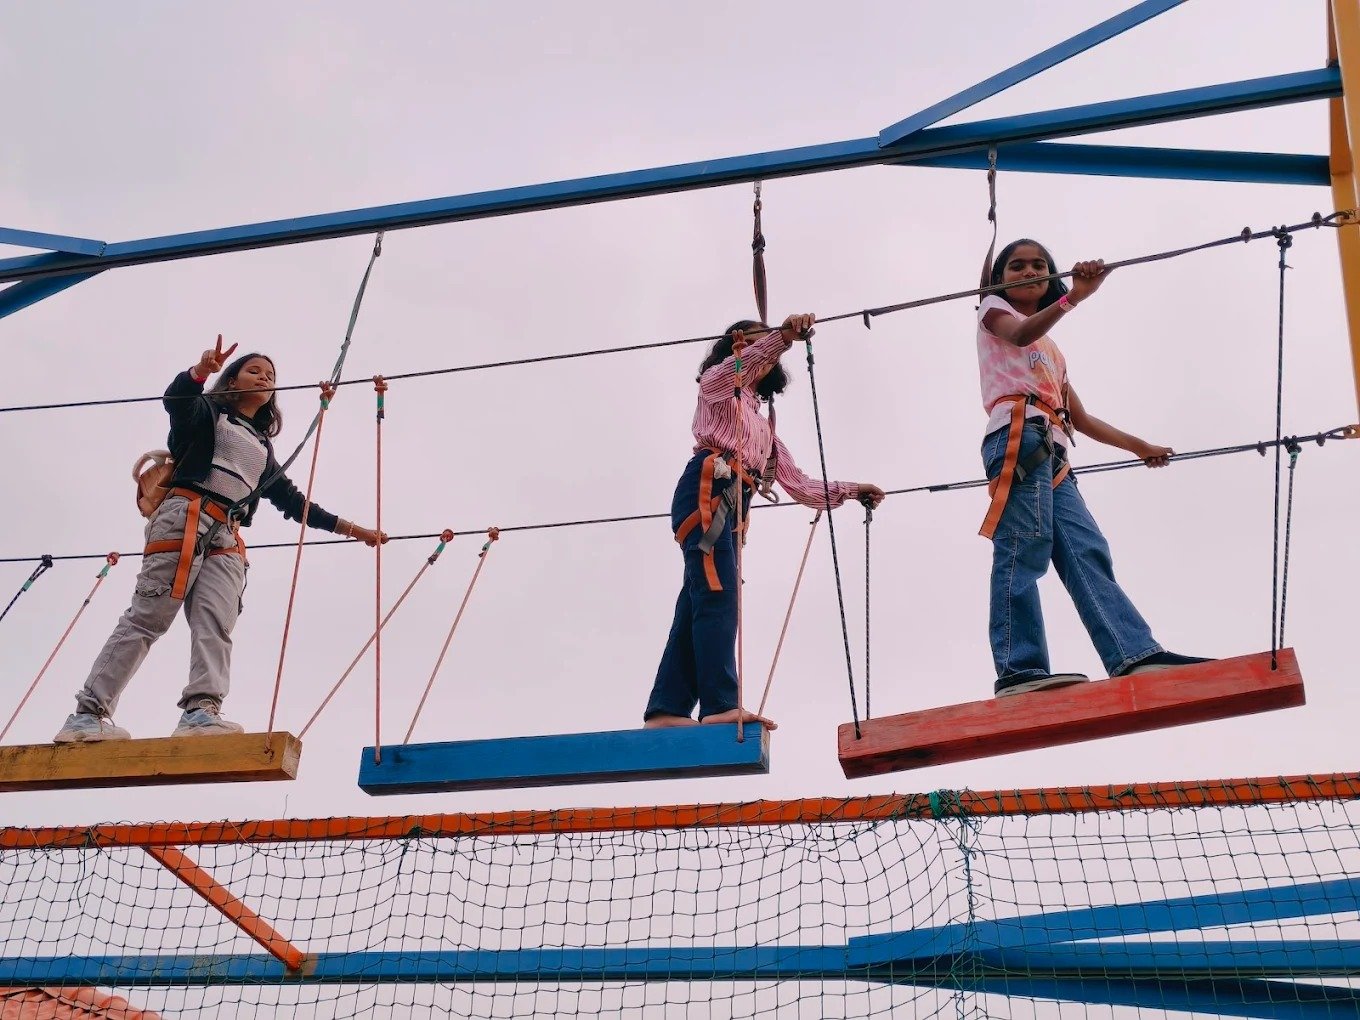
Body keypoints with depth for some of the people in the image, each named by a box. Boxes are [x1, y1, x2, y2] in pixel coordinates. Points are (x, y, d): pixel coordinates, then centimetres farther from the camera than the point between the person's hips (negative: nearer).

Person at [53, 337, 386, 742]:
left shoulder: (264, 448, 33)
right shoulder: (208, 412, 15)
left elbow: (292, 501, 34)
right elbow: (175, 398, -9)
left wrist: (347, 528, 31)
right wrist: (201, 370, -31)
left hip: (226, 537, 6)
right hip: (185, 516, -6)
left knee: (216, 624, -17)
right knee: (147, 617, -15)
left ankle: (200, 711, -33)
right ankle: (88, 712, -18)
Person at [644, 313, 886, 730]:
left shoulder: (763, 423, 34)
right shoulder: (716, 385, 17)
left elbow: (797, 483, 27)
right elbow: (736, 368, -9)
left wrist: (851, 490, 22)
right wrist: (782, 335, -22)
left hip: (733, 509, 7)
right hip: (707, 492, -7)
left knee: (697, 607, -3)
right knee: (717, 595, -20)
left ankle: (665, 710, -7)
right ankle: (720, 705, -30)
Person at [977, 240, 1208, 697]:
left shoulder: (1051, 350, 37)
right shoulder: (993, 309, 17)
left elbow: (1080, 418, 36)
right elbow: (1019, 334, -9)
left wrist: (1138, 446, 39)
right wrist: (1074, 297, -26)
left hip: (1053, 453, 8)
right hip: (1018, 434, -8)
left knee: (1087, 553, -8)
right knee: (1024, 548, -21)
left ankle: (1136, 655, -20)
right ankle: (1020, 669, -31)